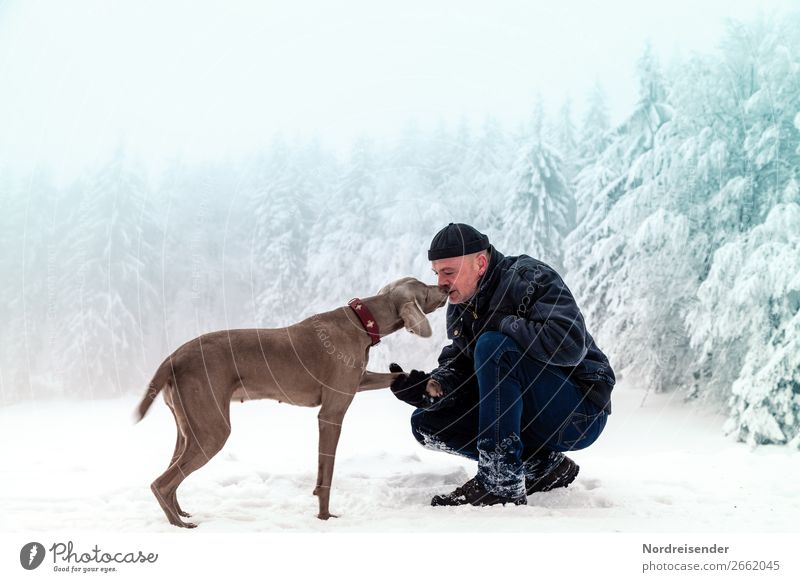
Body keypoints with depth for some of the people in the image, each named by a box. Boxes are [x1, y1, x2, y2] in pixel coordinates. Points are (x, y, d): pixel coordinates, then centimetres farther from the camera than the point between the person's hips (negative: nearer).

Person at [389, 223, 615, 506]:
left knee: (493, 346, -30)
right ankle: (544, 465, -1)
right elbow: (457, 365, 3)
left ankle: (501, 484, -26)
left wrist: (502, 323, -24)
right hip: (528, 417, 9)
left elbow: (570, 344, -32)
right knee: (425, 422, -2)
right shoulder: (461, 308, 7)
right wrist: (432, 388, -19)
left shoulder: (530, 278, -17)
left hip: (581, 414, -8)